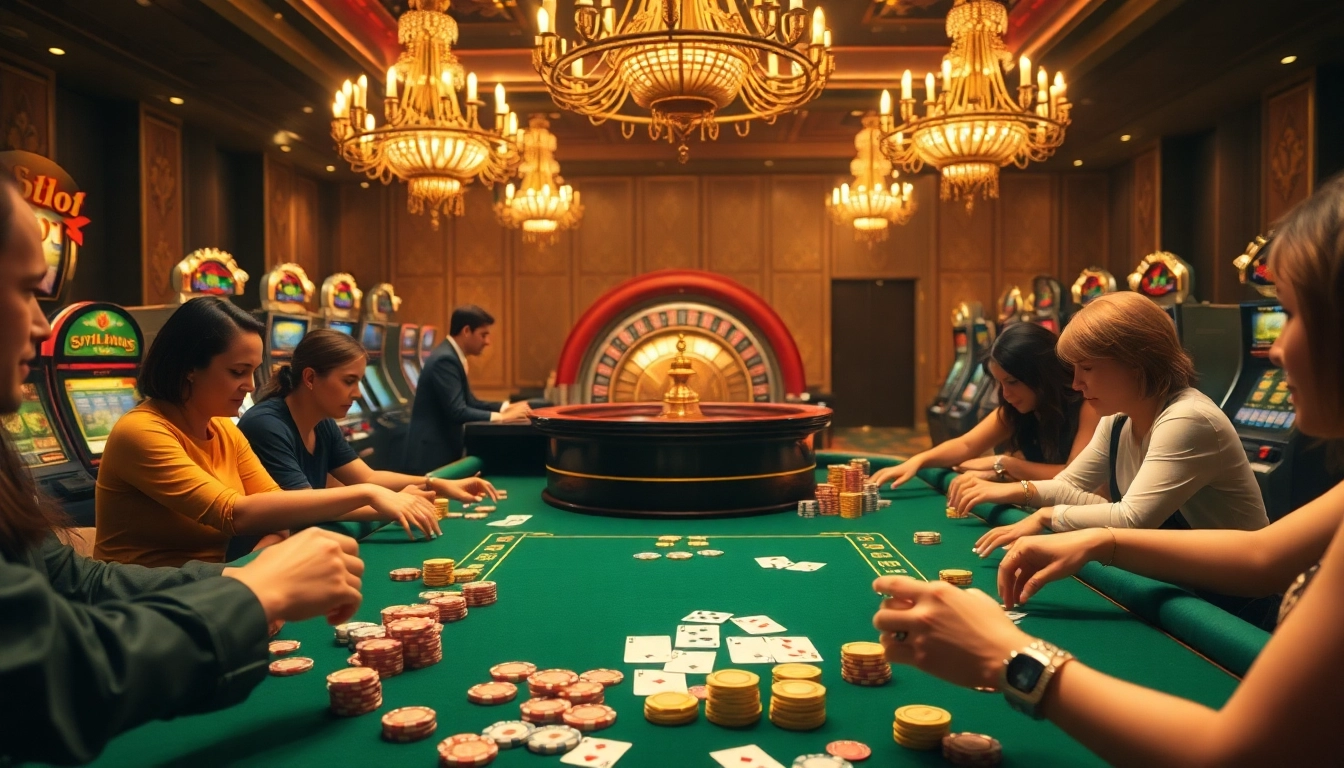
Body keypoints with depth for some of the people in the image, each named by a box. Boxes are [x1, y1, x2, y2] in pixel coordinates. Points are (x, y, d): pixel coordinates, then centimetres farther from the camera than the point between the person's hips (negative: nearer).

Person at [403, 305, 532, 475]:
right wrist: (503, 417, -19)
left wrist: (507, 407, 2)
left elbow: (469, 402, 15)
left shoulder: (450, 356, 12)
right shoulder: (445, 360, -19)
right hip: (432, 455, -10)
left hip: (443, 450, 10)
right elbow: (457, 412, -25)